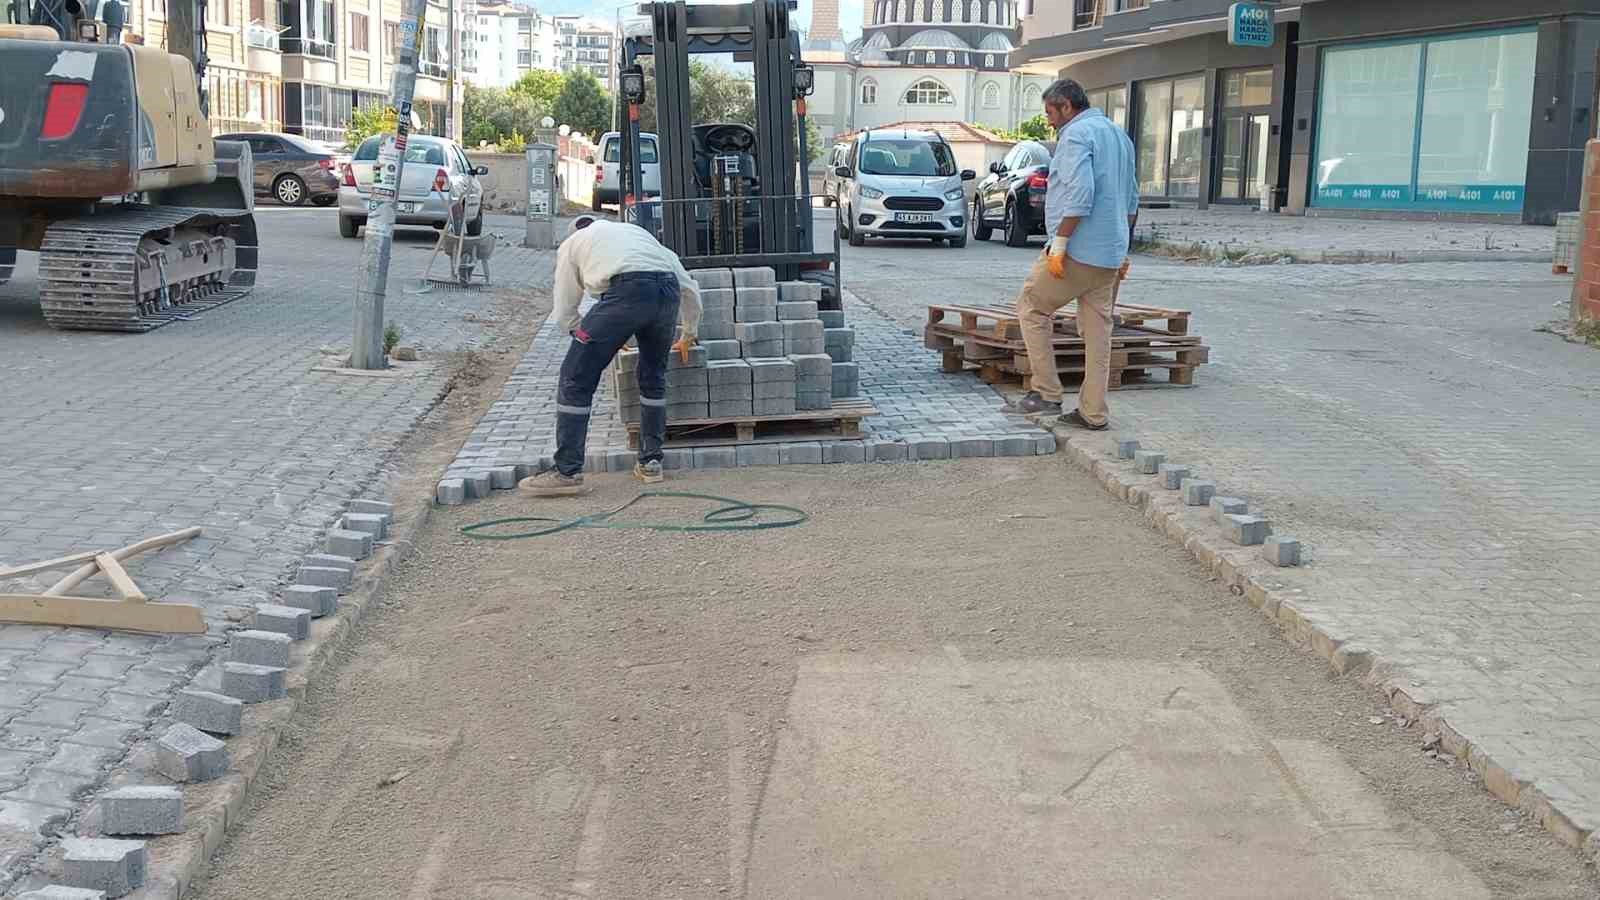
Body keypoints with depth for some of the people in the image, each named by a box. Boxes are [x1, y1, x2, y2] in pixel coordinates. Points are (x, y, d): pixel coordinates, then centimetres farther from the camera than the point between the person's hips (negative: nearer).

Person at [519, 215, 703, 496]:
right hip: (669, 291, 5)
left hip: (626, 292, -5)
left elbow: (564, 314, 26)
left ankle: (567, 472, 5)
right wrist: (690, 335, 50)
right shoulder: (636, 231, 40)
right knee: (653, 378, 25)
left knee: (575, 380, 5)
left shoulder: (572, 243, 29)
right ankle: (651, 462, 28)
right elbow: (689, 287, 37)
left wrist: (601, 344, 41)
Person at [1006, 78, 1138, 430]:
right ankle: (1093, 412, 10)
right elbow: (1131, 200, 23)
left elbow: (1080, 194, -23)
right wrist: (1122, 250, 26)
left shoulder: (1076, 134, -10)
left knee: (1032, 308, 5)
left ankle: (1046, 393, 3)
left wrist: (1059, 244, -21)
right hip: (1110, 254, 9)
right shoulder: (1119, 135, 19)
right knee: (1097, 329, 9)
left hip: (1078, 250, -9)